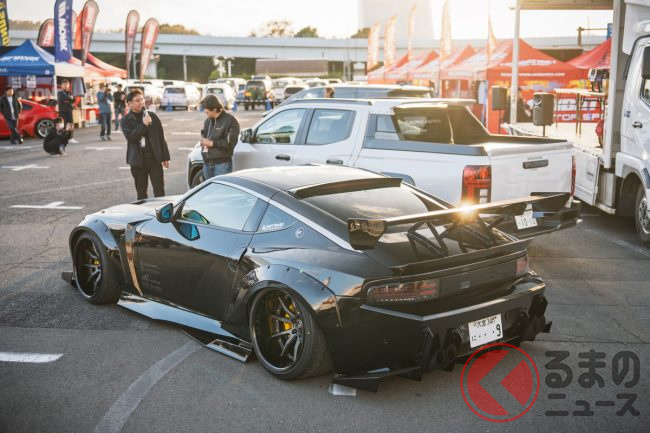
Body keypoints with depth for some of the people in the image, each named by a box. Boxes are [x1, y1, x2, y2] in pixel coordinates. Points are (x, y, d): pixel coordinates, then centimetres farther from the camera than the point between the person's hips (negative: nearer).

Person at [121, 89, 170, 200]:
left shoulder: (152, 116, 7)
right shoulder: (126, 120, 2)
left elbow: (161, 137, 8)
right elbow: (130, 137, -15)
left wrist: (165, 157, 6)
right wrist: (143, 125, -21)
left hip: (154, 158, 0)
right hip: (138, 160, 0)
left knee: (159, 191, -3)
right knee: (141, 193, 8)